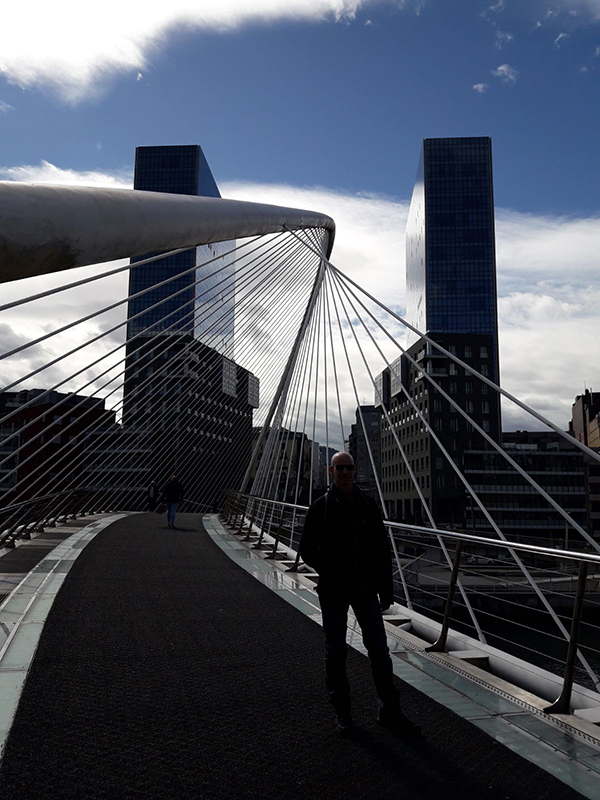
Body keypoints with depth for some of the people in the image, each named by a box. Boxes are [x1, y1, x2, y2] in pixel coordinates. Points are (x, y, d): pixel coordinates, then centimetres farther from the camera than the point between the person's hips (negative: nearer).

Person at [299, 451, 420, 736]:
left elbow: (382, 549, 7)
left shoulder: (367, 504, 2)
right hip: (333, 592, -2)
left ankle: (390, 711, 14)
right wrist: (331, 571, -15)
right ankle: (341, 710, 24)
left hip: (365, 588, 2)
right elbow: (308, 550, -1)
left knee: (379, 649, 2)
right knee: (336, 651, 9)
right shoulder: (320, 508, -4)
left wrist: (386, 589, 5)